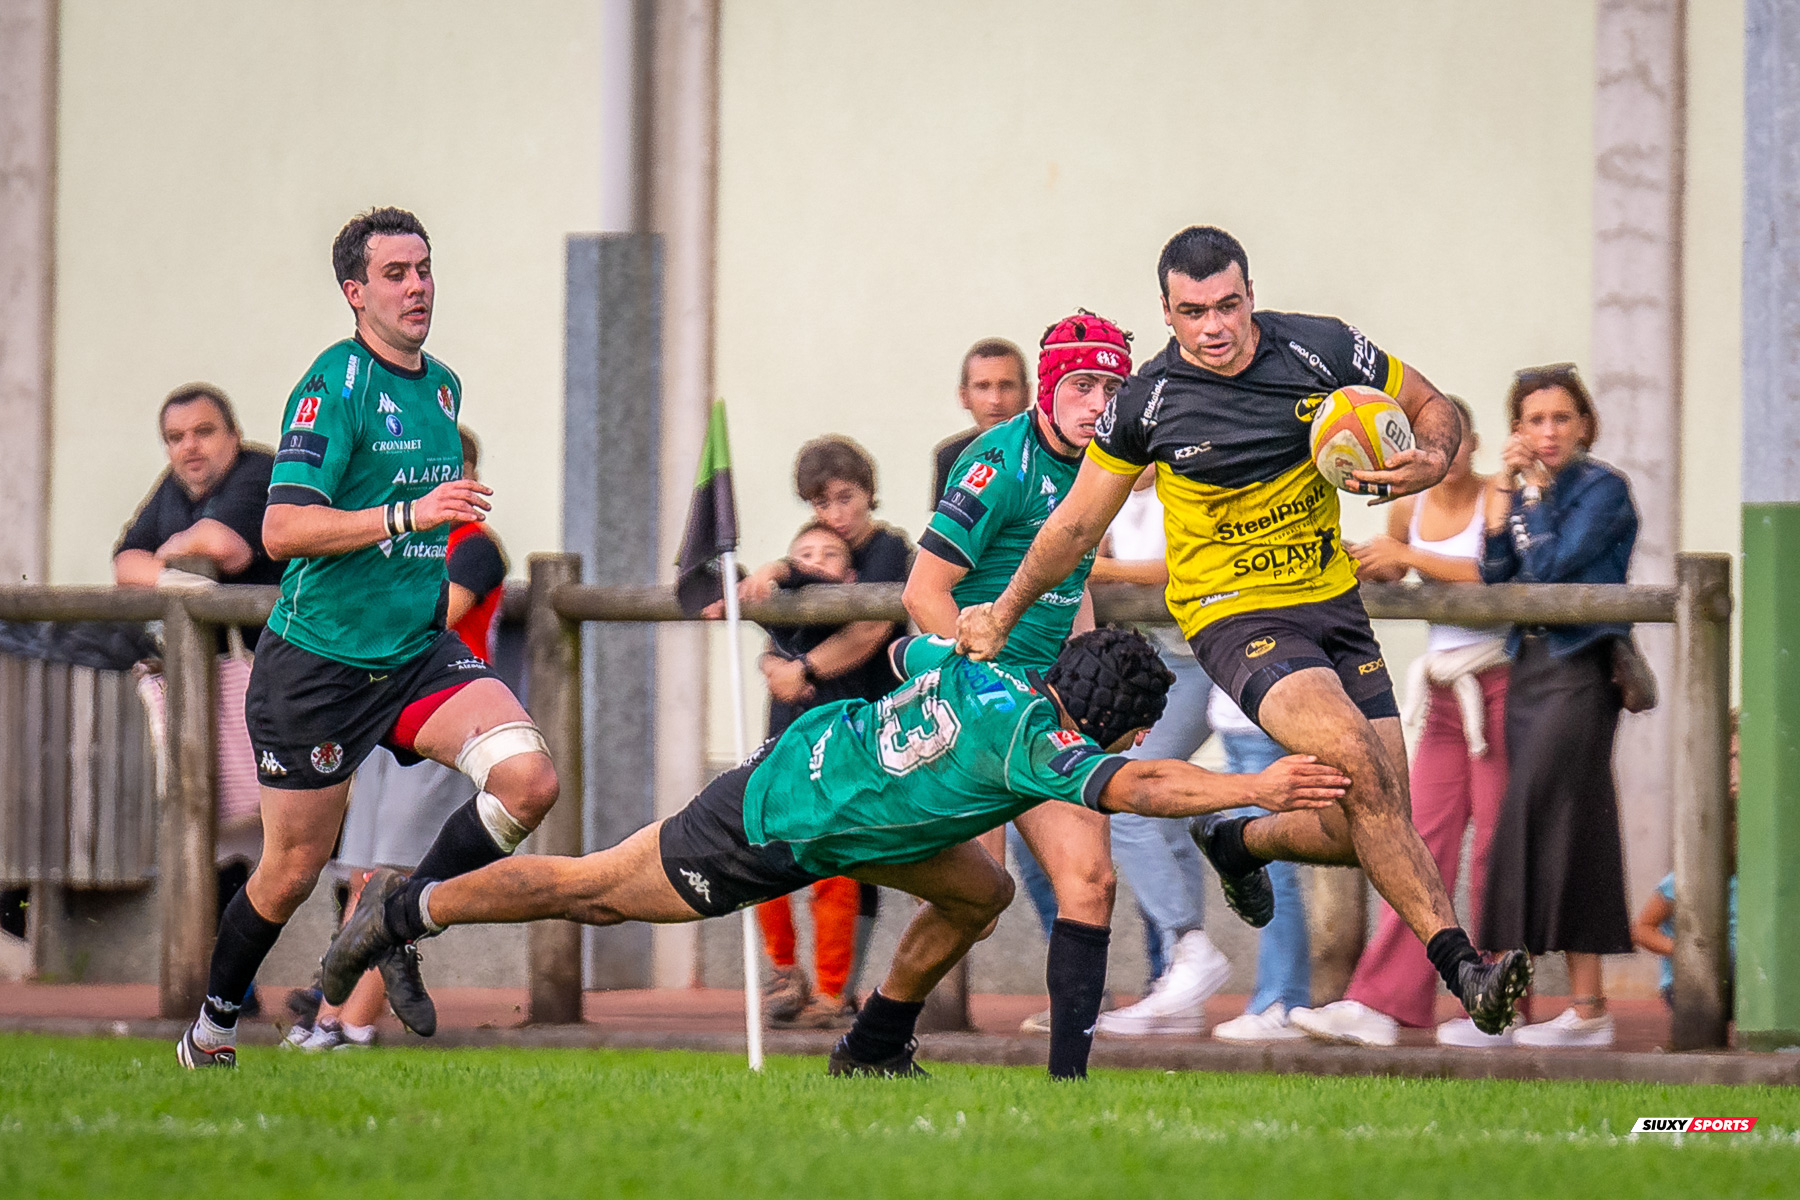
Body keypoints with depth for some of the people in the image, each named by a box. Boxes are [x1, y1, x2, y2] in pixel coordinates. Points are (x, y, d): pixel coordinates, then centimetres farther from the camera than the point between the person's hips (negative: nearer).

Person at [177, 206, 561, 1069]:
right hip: (317, 663, -6)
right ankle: (212, 1030, 27)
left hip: (419, 651, 6)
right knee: (292, 874, 3)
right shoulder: (334, 385, -14)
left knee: (528, 779, -18)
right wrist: (408, 516, -32)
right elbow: (283, 529, -25)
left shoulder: (444, 386, 11)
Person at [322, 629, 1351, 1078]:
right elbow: (1139, 787, -47)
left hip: (820, 763, 8)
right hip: (764, 834, -8)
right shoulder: (1029, 738, -32)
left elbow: (909, 645, 13)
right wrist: (1256, 790, -50)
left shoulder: (980, 667, -8)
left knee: (981, 892, 6)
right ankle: (405, 911, 28)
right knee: (591, 890, 9)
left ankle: (876, 1048, 24)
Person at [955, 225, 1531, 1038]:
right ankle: (1462, 968, -28)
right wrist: (1003, 612, 16)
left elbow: (1434, 410, 9)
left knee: (1367, 828, 0)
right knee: (1357, 760, -28)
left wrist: (1427, 465, -14)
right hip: (1236, 616, -4)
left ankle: (1240, 842, 33)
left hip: (1333, 601, 4)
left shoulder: (1322, 349, -6)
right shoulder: (1148, 403, -8)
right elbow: (1079, 521, 8)